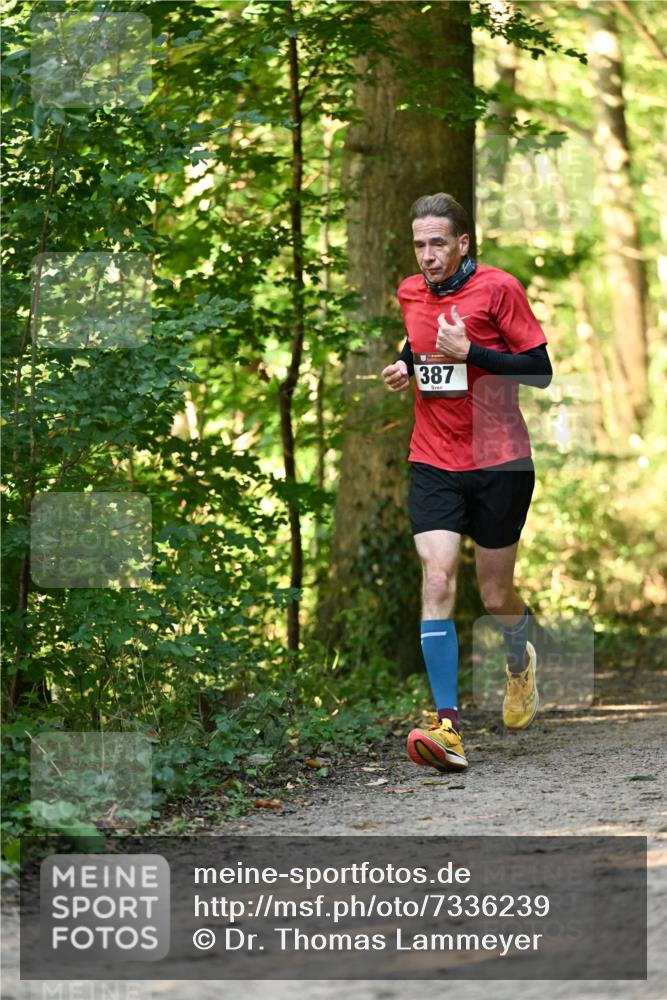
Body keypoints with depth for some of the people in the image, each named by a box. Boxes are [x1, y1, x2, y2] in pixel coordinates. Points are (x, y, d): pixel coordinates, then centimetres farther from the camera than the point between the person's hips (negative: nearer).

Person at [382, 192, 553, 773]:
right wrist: (405, 366, 6)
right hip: (433, 463, 3)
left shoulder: (498, 288, -9)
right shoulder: (410, 294, 7)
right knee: (437, 580, -16)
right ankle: (448, 726, -20)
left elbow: (541, 370, -10)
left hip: (500, 463, -3)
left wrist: (469, 352, -20)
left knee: (495, 595, 7)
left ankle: (521, 661, 44)